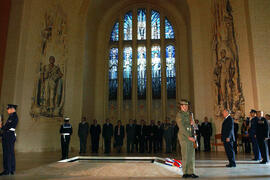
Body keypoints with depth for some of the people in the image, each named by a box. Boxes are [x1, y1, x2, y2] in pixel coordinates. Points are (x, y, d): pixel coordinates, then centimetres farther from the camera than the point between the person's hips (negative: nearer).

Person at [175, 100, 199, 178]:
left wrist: (192, 123, -4)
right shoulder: (179, 115, -7)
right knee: (185, 156, -3)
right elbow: (182, 128, -13)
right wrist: (189, 137, -16)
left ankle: (191, 172, 15)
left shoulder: (188, 114, 15)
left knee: (192, 155, 7)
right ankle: (185, 173, 8)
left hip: (190, 137, 7)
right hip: (184, 137, -7)